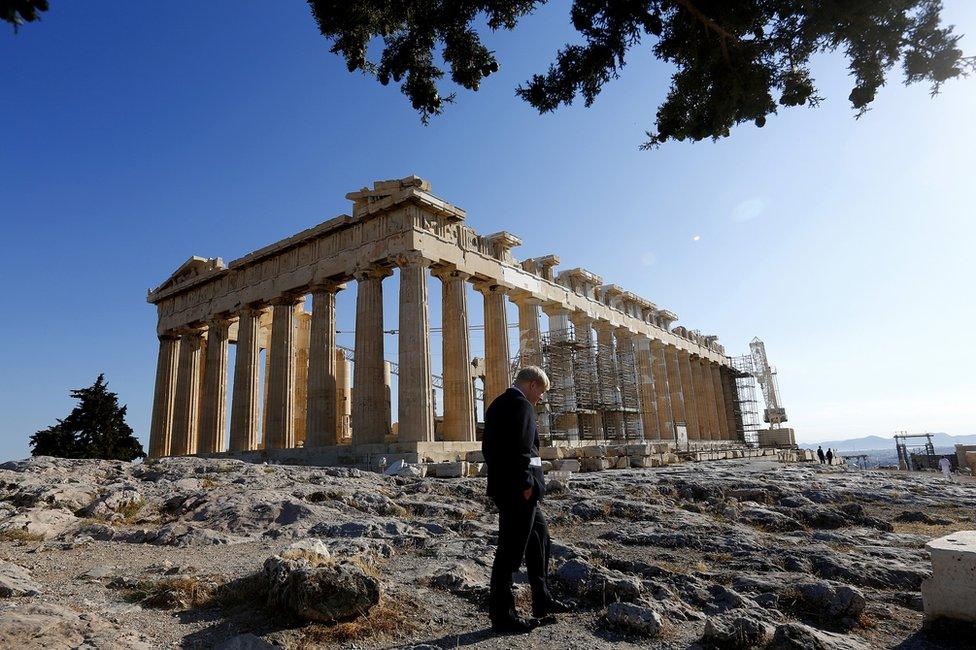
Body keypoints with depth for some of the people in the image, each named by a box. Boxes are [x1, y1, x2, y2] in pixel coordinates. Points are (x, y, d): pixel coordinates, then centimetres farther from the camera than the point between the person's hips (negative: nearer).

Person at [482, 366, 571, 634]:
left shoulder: (497, 403, 14)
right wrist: (526, 485, -17)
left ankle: (542, 599, 30)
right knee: (510, 549, -3)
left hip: (501, 484, 10)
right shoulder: (522, 405, -15)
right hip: (518, 490, -10)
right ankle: (502, 615, 7)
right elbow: (520, 451, -23)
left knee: (539, 534, 21)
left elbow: (489, 446, 17)